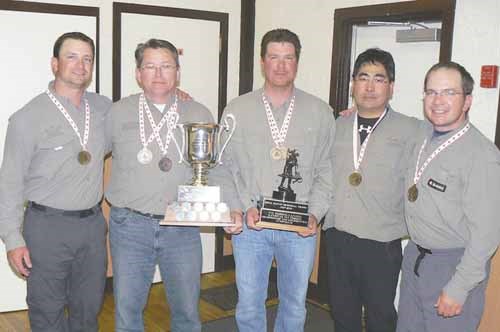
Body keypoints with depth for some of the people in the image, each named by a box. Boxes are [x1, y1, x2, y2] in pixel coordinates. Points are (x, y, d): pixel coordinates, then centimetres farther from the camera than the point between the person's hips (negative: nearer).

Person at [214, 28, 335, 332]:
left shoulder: (321, 113, 1)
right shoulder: (237, 110, 0)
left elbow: (326, 171, 3)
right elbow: (225, 168, 1)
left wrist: (315, 213, -8)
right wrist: (244, 208, -10)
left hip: (300, 228, 1)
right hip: (250, 226, 0)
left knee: (295, 307, 15)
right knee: (249, 306, 12)